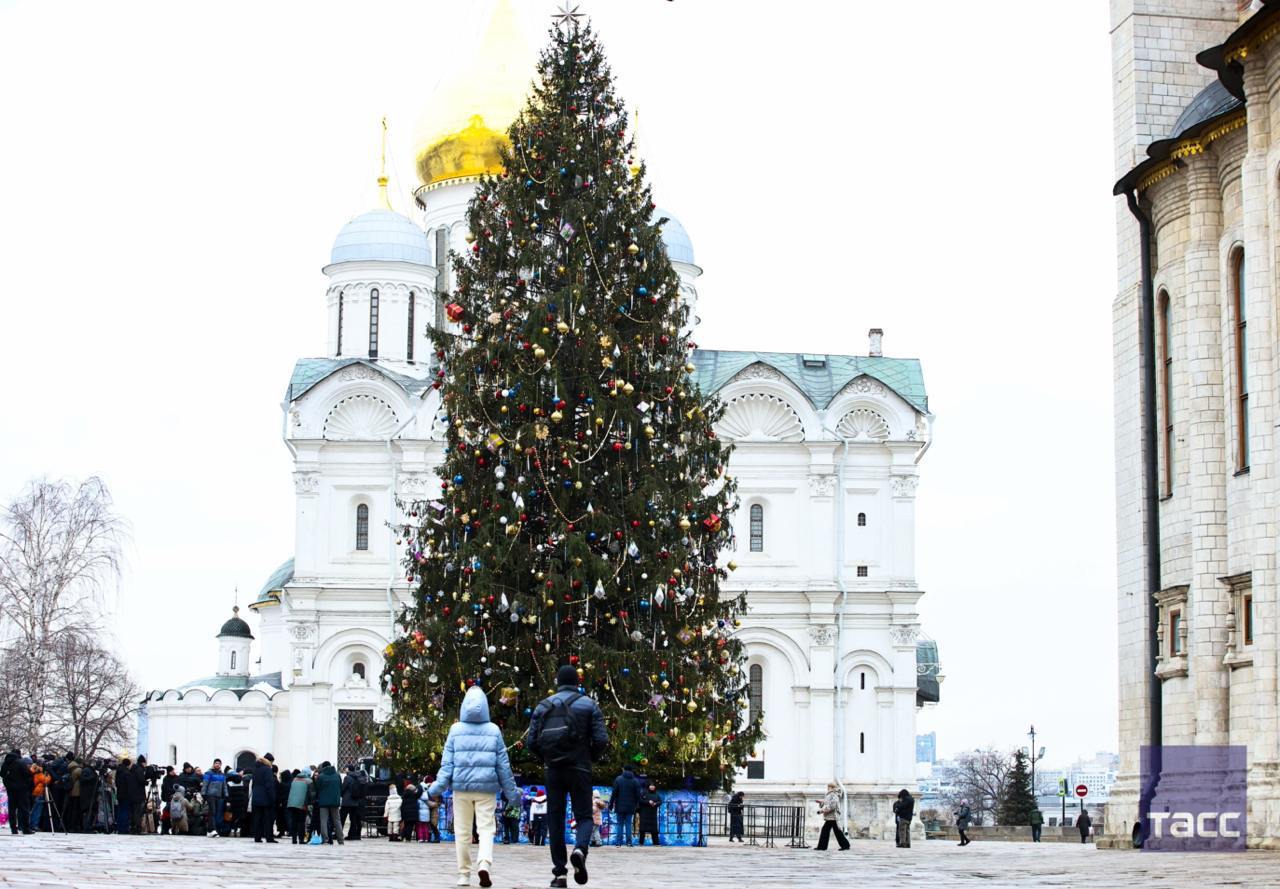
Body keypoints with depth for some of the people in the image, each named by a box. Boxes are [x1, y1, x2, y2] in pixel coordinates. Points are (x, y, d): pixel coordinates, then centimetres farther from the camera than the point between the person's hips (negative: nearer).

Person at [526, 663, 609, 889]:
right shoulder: (589, 705, 2)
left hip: (554, 770, 1)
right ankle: (580, 850, -26)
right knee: (584, 816, 6)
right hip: (579, 769, -1)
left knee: (555, 820, 7)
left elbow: (531, 741, 1)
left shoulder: (543, 706, 7)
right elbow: (602, 740, -6)